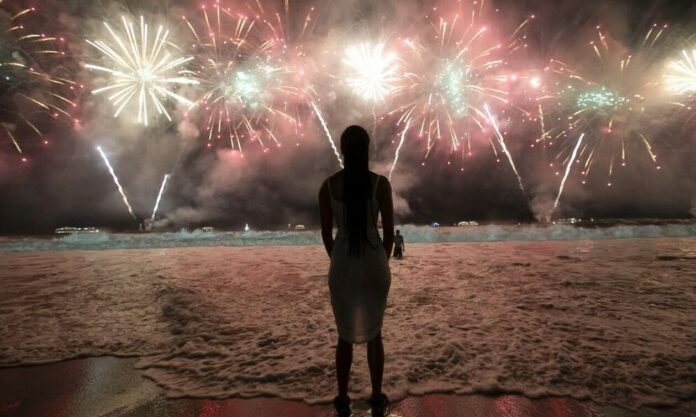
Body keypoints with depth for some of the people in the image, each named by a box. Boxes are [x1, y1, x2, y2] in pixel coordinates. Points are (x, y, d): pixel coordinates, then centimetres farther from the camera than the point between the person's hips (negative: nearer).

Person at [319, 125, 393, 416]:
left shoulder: (327, 186, -8)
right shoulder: (381, 183, -12)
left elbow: (326, 234, -1)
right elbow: (389, 232, -7)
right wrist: (382, 262, 11)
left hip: (342, 267, 1)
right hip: (374, 265, 0)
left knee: (345, 334, 20)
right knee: (374, 332, 21)